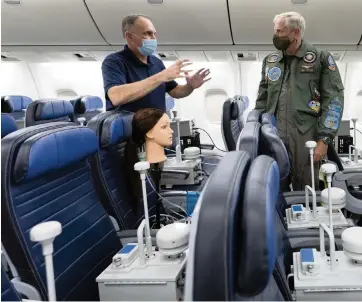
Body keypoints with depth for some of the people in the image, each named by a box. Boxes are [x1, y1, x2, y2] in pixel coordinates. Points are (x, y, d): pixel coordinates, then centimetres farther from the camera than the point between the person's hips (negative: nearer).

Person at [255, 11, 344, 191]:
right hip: (273, 138, 4)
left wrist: (324, 139, -9)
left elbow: (334, 99, -2)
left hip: (306, 139, -3)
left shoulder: (321, 58, 3)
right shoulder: (270, 61, 16)